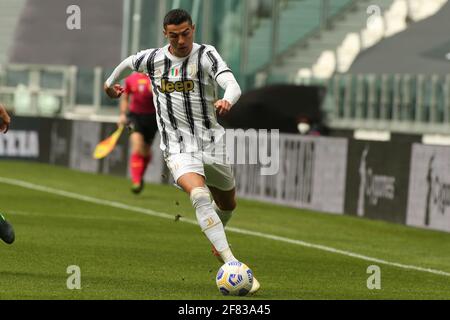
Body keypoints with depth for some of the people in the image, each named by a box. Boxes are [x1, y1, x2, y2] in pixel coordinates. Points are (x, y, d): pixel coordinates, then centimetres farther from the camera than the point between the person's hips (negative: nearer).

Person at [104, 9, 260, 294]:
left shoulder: (206, 55, -9)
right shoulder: (152, 59, 0)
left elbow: (233, 85, -25)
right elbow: (127, 63, 24)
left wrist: (227, 100, -48)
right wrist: (111, 83, 42)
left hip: (212, 142, 1)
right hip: (178, 148, -1)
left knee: (227, 204, 19)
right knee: (200, 196, -28)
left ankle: (219, 239, 56)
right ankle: (232, 265, -37)